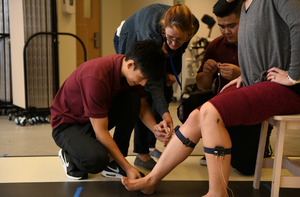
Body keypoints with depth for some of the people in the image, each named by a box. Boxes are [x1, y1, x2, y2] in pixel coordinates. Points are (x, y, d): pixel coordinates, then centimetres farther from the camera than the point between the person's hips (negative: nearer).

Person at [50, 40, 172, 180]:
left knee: (133, 99, -18)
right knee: (97, 159, -35)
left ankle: (113, 164, -9)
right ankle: (69, 155, 3)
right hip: (67, 124, -7)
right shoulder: (96, 77, -34)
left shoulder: (133, 72, -11)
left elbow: (143, 106, 2)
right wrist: (128, 167, -28)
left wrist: (155, 129, -20)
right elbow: (101, 131, -29)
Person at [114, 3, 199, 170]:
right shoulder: (152, 31, -43)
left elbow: (178, 51, -5)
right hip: (129, 42, -5)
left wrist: (171, 72, -13)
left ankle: (151, 145, 12)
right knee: (146, 96, -18)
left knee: (166, 92, -1)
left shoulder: (193, 25, -30)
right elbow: (152, 81, -41)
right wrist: (164, 113, -47)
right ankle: (142, 155, -10)